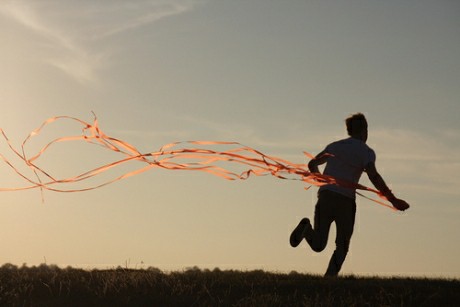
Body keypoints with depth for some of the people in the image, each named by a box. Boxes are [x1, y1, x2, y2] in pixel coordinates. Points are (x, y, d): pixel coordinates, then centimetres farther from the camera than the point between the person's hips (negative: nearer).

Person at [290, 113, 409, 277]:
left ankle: (307, 228, -26)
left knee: (318, 245, 5)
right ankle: (330, 276, -9)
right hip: (345, 200, -3)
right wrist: (393, 200, -11)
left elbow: (312, 164, 27)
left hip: (325, 196, 4)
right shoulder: (366, 151, 4)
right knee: (342, 246, 10)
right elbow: (373, 176, -12)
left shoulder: (334, 146, 20)